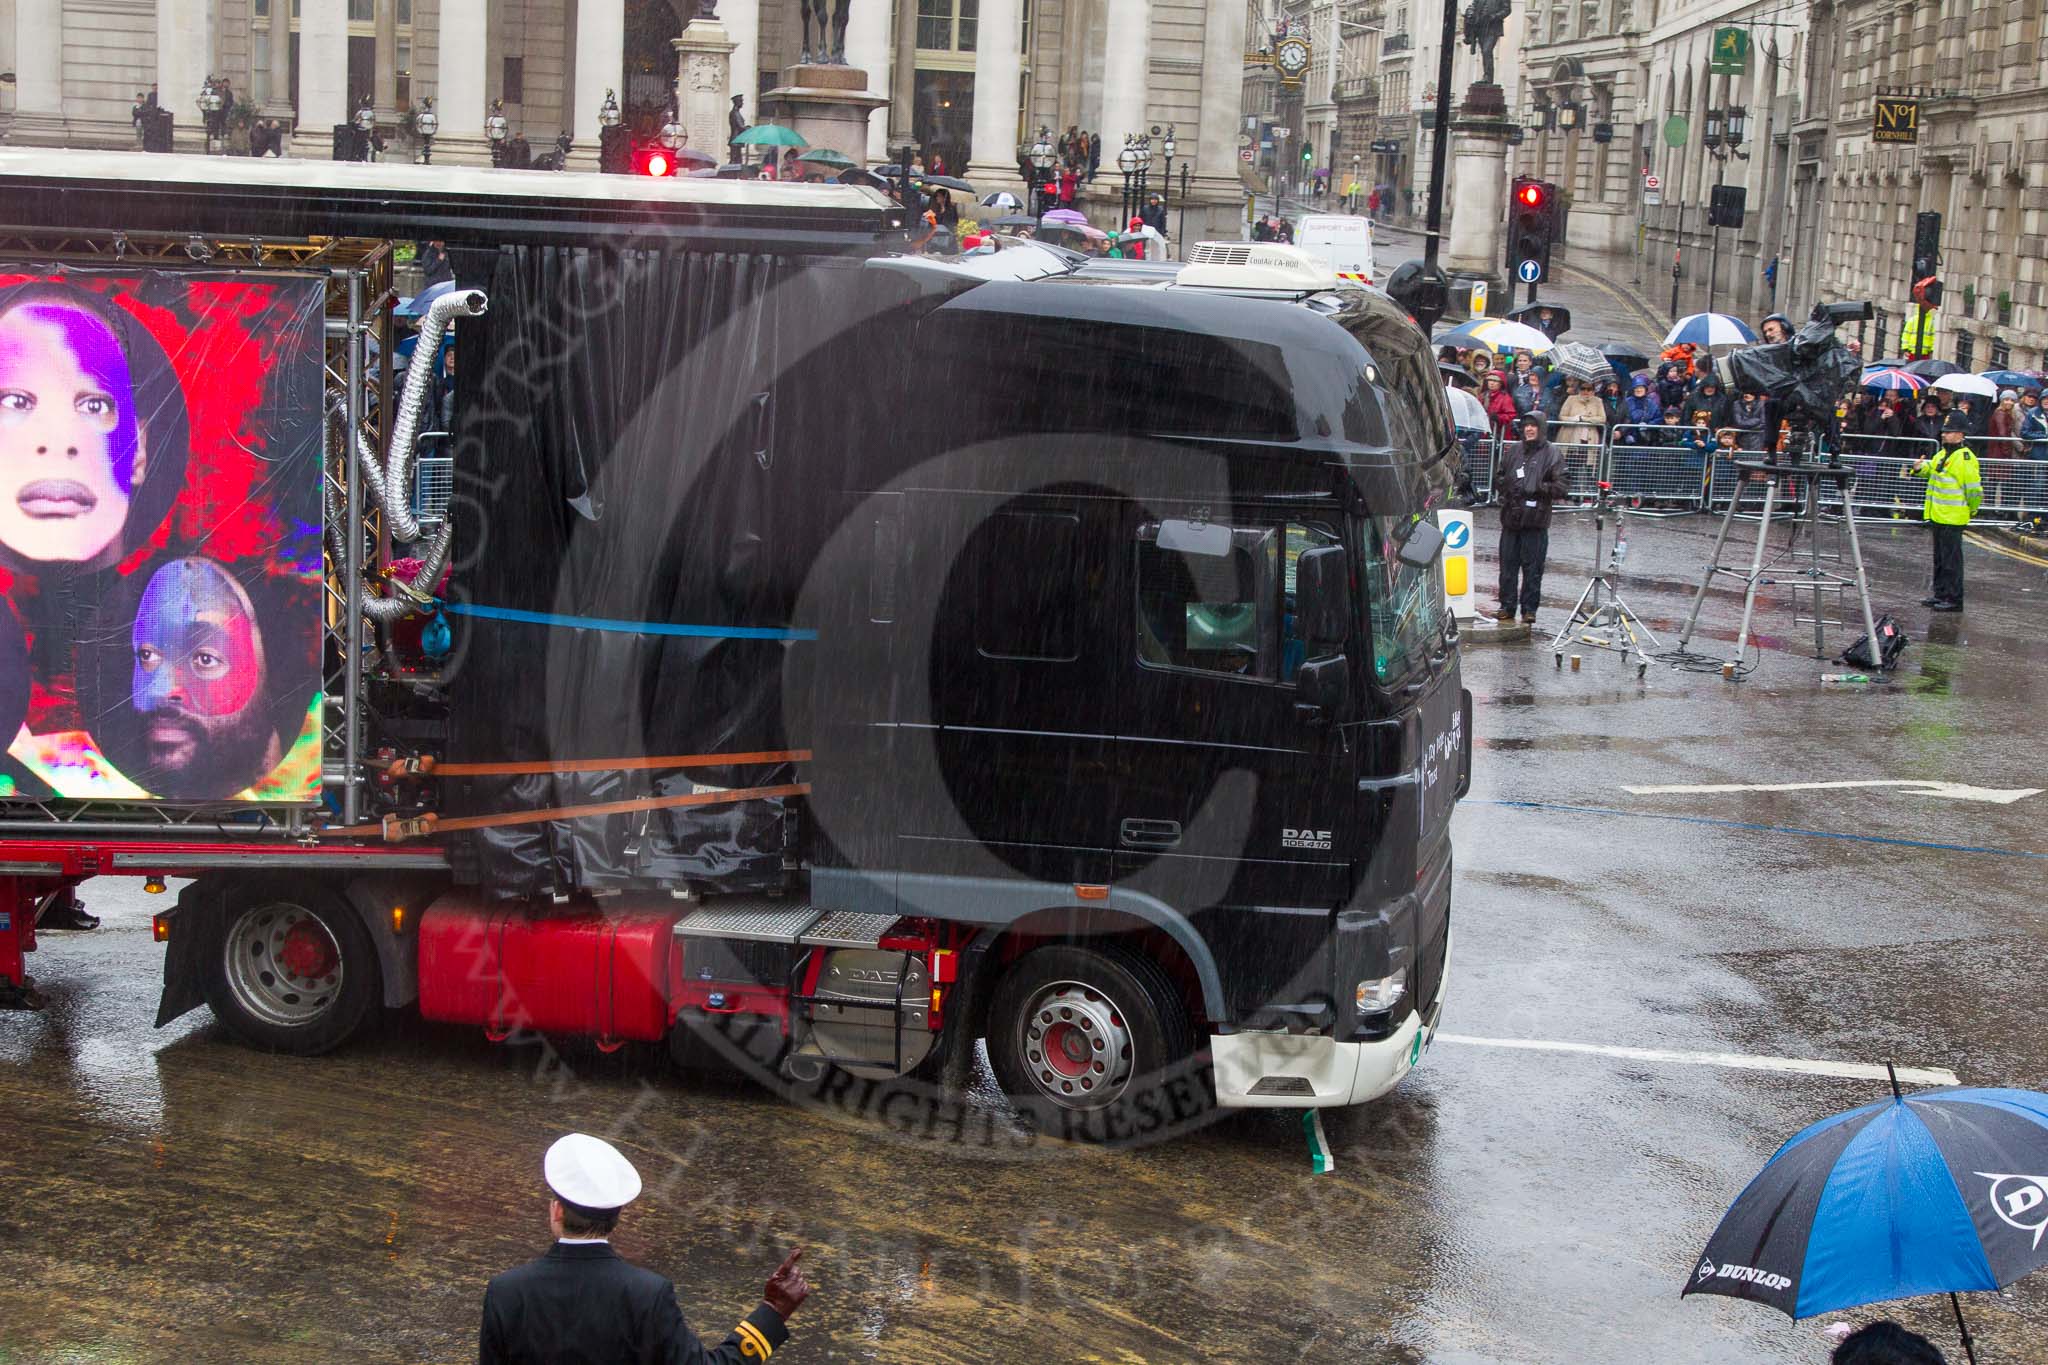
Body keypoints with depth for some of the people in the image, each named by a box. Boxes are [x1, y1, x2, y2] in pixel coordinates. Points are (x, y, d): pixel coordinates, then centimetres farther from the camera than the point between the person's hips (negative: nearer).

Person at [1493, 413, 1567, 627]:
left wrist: (1540, 488, -17)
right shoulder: (1512, 452, 13)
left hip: (1536, 522, -4)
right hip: (1511, 518, 4)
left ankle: (1529, 609, 6)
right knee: (1508, 565, 6)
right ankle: (1507, 607, 13)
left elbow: (1561, 487, -4)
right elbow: (1498, 478, 24)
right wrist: (1504, 487, 2)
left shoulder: (1551, 454, 0)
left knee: (1532, 569, -1)